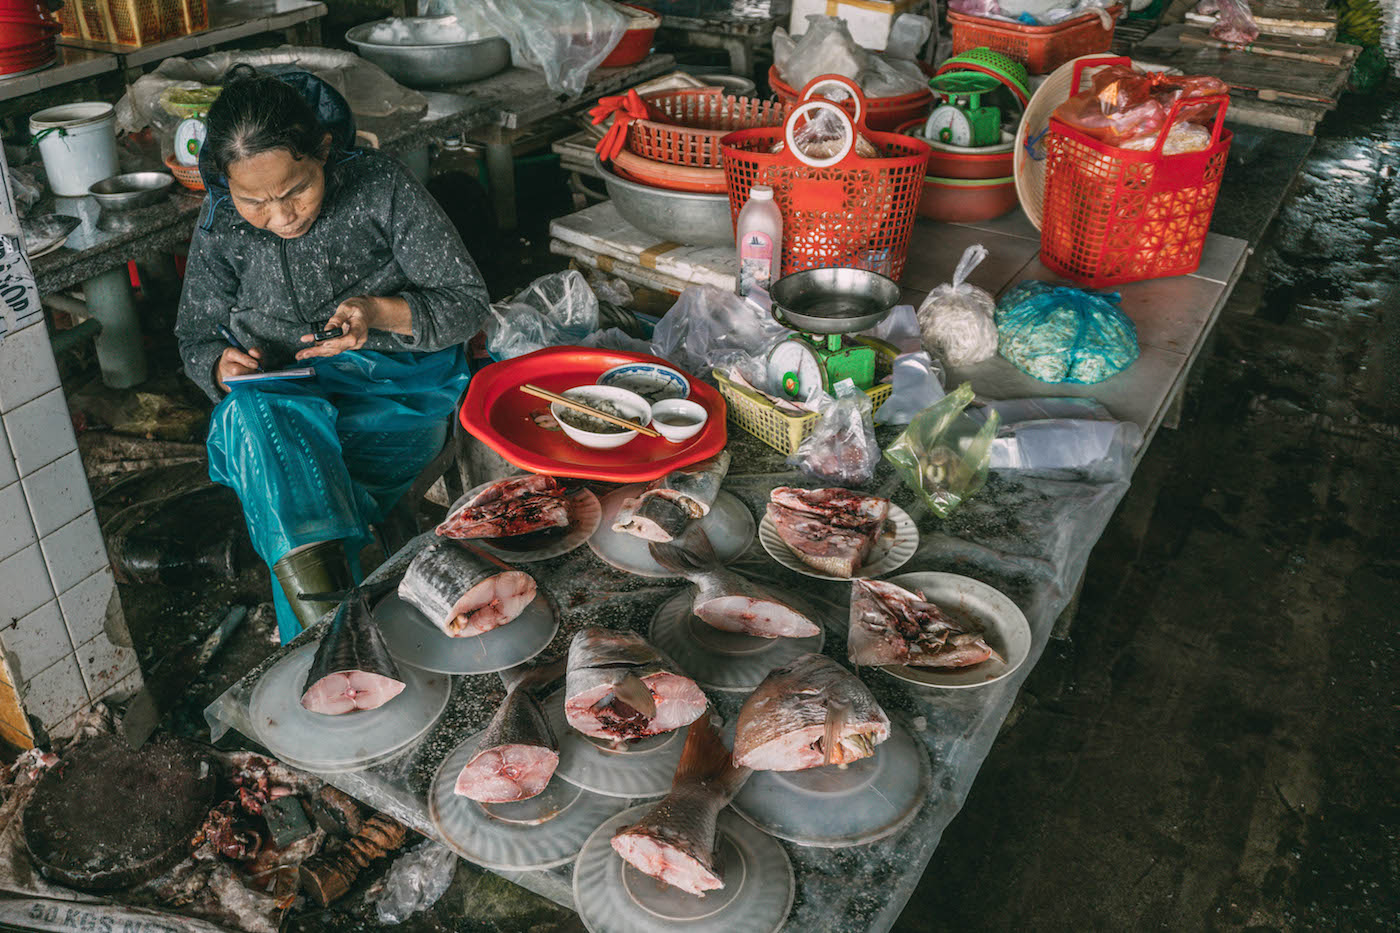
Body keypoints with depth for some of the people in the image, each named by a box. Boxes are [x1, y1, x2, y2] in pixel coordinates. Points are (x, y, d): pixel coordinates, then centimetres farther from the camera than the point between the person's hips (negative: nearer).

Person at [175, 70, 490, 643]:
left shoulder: (380, 187, -7)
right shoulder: (220, 227, 1)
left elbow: (468, 301, -4)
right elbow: (195, 338, 14)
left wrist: (381, 312, -23)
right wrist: (222, 364, -11)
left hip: (396, 394, -2)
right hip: (280, 398, 3)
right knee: (251, 414, -38)